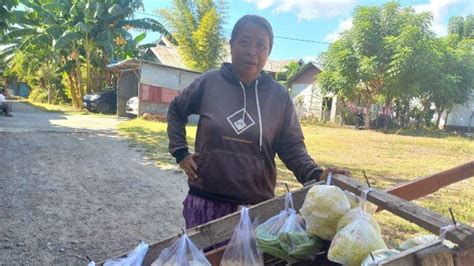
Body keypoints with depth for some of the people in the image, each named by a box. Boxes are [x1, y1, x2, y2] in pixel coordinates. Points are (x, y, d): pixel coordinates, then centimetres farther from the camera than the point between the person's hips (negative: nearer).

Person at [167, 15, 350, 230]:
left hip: (257, 206, 0)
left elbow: (292, 147, -1)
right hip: (205, 200, 0)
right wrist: (180, 152, 4)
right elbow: (176, 111, 13)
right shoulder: (209, 82, -3)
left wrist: (317, 175, -19)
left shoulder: (279, 95, -3)